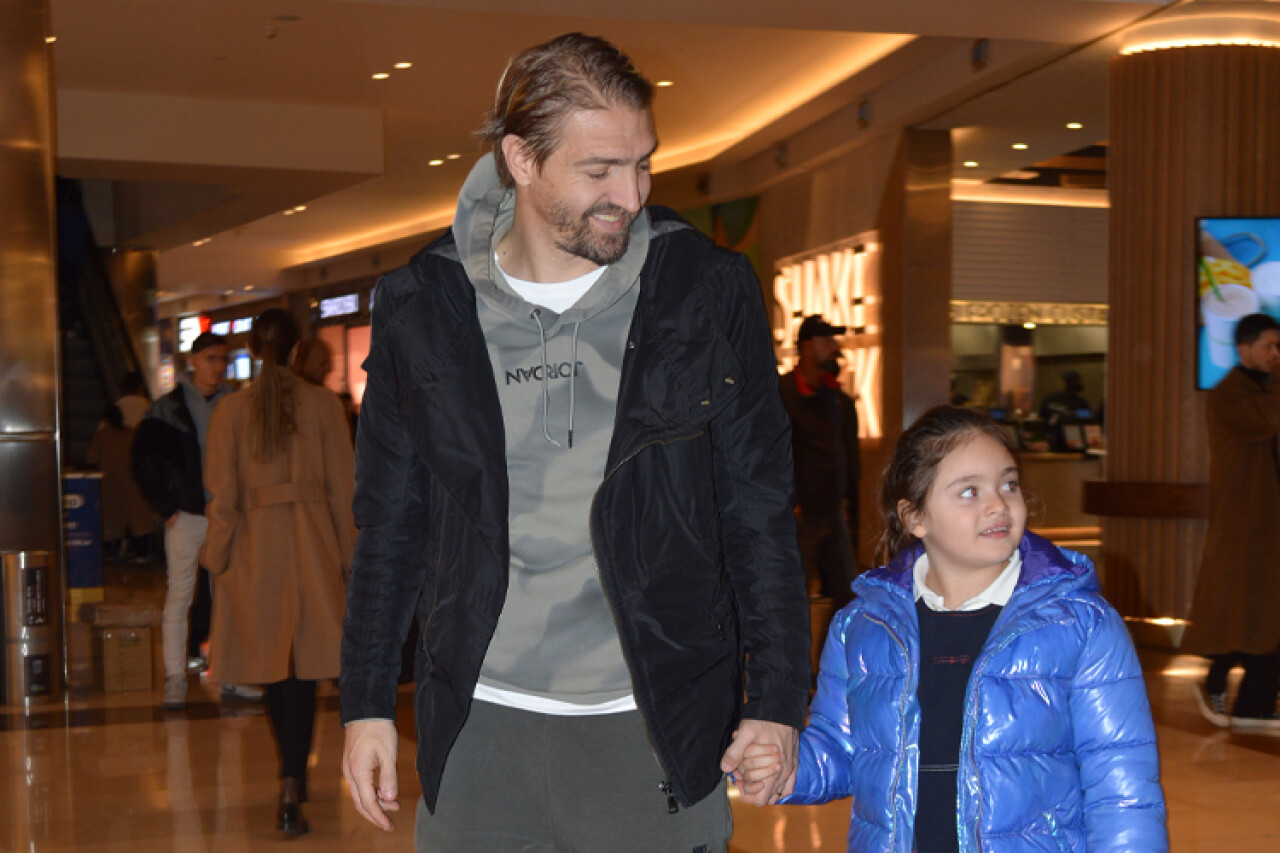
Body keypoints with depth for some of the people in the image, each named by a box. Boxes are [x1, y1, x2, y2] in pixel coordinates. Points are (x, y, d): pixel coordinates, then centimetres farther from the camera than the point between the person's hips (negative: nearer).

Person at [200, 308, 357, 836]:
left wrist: (217, 557, 6)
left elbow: (223, 494, -2)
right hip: (312, 546, -1)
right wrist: (348, 555, 8)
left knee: (272, 663, 14)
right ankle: (291, 791, -9)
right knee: (305, 668, 1)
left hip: (256, 546, 1)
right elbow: (343, 486, 0)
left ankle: (293, 778, 29)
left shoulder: (232, 410, -2)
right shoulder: (322, 404, -2)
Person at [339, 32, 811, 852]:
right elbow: (390, 525, 8)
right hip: (478, 725, 1)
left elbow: (760, 516, 1)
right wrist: (368, 704, 7)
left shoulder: (708, 290, -2)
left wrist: (777, 702, -2)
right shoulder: (424, 307, 1)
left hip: (656, 730, -1)